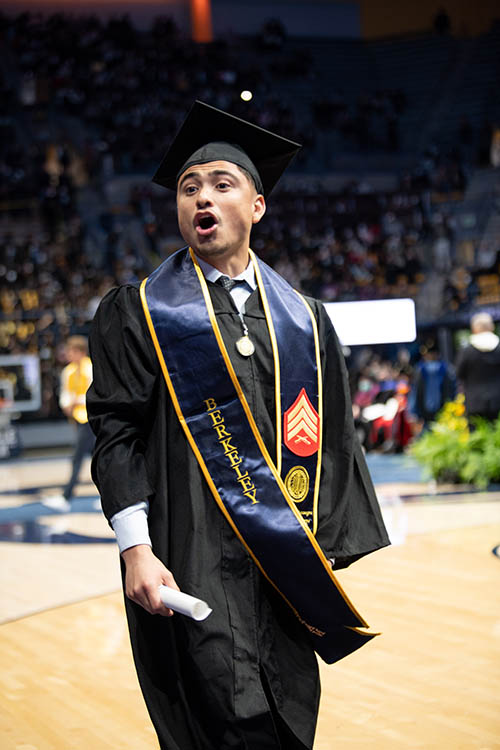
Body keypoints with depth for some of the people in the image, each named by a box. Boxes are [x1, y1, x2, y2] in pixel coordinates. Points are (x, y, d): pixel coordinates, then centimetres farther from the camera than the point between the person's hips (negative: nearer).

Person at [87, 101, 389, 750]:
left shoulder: (304, 322, 12)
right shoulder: (138, 314, 4)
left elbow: (336, 444, 12)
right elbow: (117, 433, -1)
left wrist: (348, 560, 7)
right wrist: (136, 548, -12)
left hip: (291, 560, 4)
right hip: (191, 560, -3)